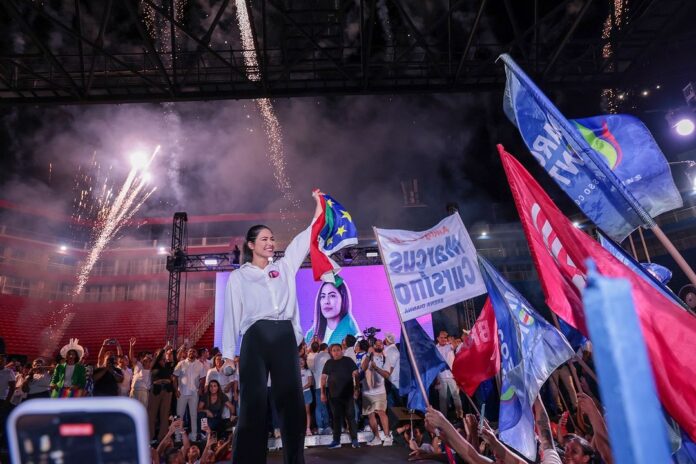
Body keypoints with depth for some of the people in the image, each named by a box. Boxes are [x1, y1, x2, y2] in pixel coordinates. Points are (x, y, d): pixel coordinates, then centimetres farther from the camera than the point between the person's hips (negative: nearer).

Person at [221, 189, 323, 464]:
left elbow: (302, 242, 13)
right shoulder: (238, 276, 11)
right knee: (253, 402, -3)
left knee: (291, 401, 3)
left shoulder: (284, 268, 18)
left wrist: (318, 211, 7)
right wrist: (228, 353, 0)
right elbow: (231, 315, 6)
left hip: (285, 337, 3)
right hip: (255, 339, -2)